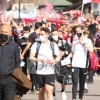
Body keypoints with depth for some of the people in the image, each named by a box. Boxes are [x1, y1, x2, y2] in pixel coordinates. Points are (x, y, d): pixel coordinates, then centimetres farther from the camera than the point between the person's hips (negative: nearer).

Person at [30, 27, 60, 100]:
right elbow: (31, 57, -4)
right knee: (41, 91, 13)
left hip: (50, 72, -1)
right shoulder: (36, 44, 1)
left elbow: (58, 56, 8)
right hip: (40, 71, 1)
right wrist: (39, 60, -23)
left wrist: (55, 61, -15)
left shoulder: (53, 45, 3)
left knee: (49, 91, -13)